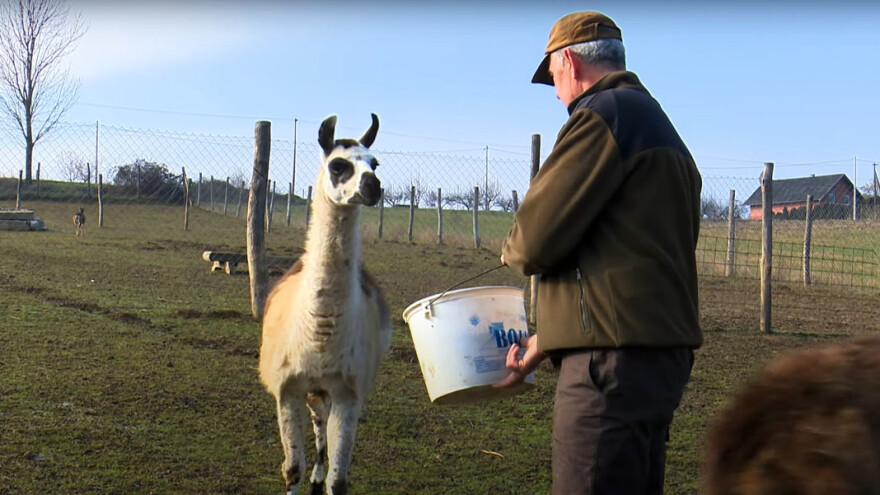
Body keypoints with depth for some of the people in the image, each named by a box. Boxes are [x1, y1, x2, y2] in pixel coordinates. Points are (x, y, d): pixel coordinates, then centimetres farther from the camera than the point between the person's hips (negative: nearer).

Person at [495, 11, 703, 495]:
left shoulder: (603, 114, -9)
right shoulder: (661, 128, 23)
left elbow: (537, 238, -16)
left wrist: (512, 251, 9)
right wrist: (545, 342, 25)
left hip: (615, 362, -10)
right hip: (664, 350, 10)